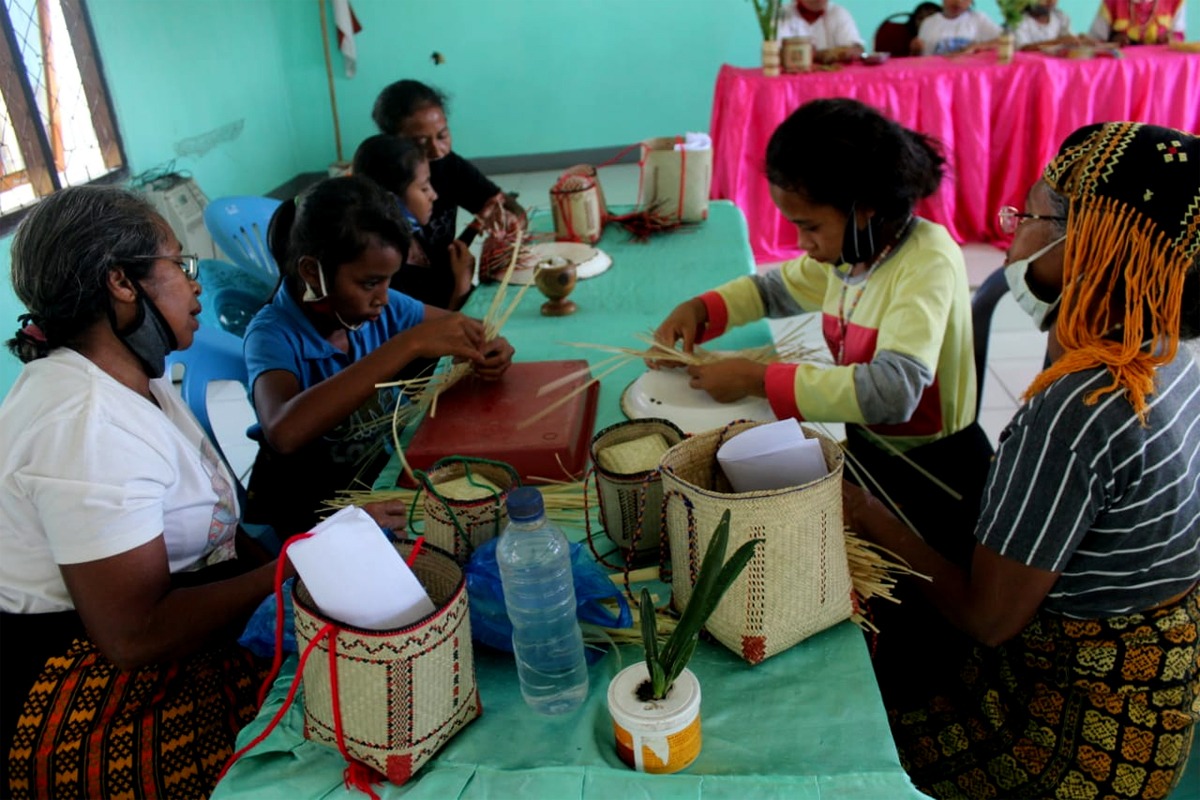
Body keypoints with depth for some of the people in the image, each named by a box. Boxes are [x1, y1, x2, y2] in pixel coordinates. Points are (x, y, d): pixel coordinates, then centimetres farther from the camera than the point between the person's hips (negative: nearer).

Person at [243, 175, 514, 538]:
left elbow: (458, 324, 10)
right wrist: (408, 345, -41)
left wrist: (486, 348, -16)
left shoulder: (381, 306, -7)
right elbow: (284, 431, -41)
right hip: (303, 513, -5)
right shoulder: (274, 333, -21)